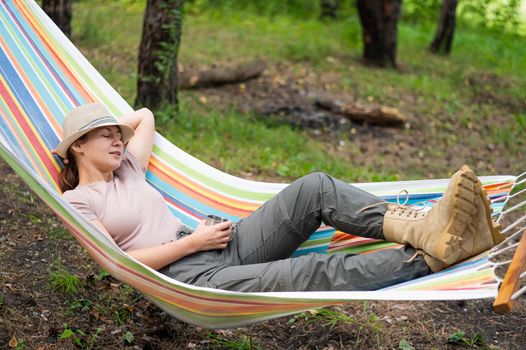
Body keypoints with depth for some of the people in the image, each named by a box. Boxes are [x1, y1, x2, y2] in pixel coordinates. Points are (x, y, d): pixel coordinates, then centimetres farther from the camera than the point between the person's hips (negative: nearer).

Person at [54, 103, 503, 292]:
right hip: (186, 279, -7)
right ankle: (428, 255, -41)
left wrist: (110, 131, 28)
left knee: (313, 188, -18)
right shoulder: (75, 203, 3)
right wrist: (193, 242, -9)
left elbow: (145, 115, 39)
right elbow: (119, 263, -9)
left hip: (225, 245, 7)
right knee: (308, 274, -33)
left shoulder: (127, 168, 22)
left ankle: (420, 227, -36)